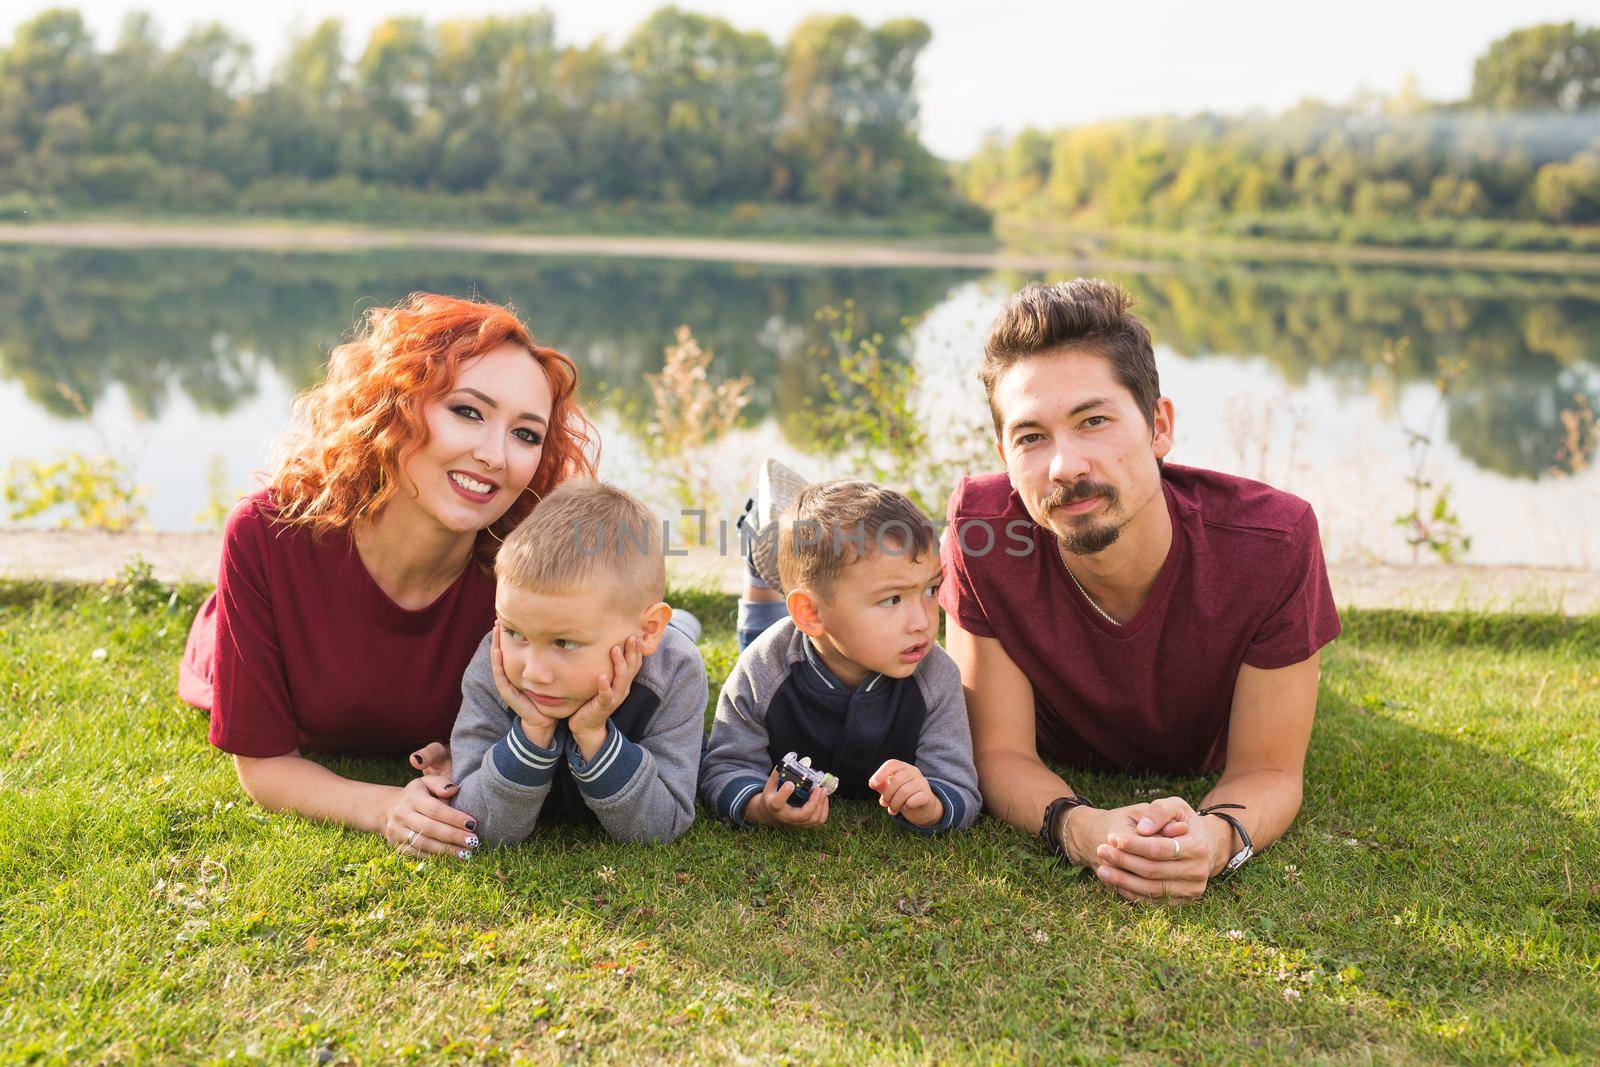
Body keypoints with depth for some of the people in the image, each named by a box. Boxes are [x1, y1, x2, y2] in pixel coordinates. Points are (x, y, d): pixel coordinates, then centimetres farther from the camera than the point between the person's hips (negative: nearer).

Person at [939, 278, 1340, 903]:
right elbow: (1000, 750, -30)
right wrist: (1078, 828, -52)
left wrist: (1217, 838, -53)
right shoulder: (984, 529, -38)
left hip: (1200, 776, 1)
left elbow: (1268, 772, -29)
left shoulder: (1272, 541, -39)